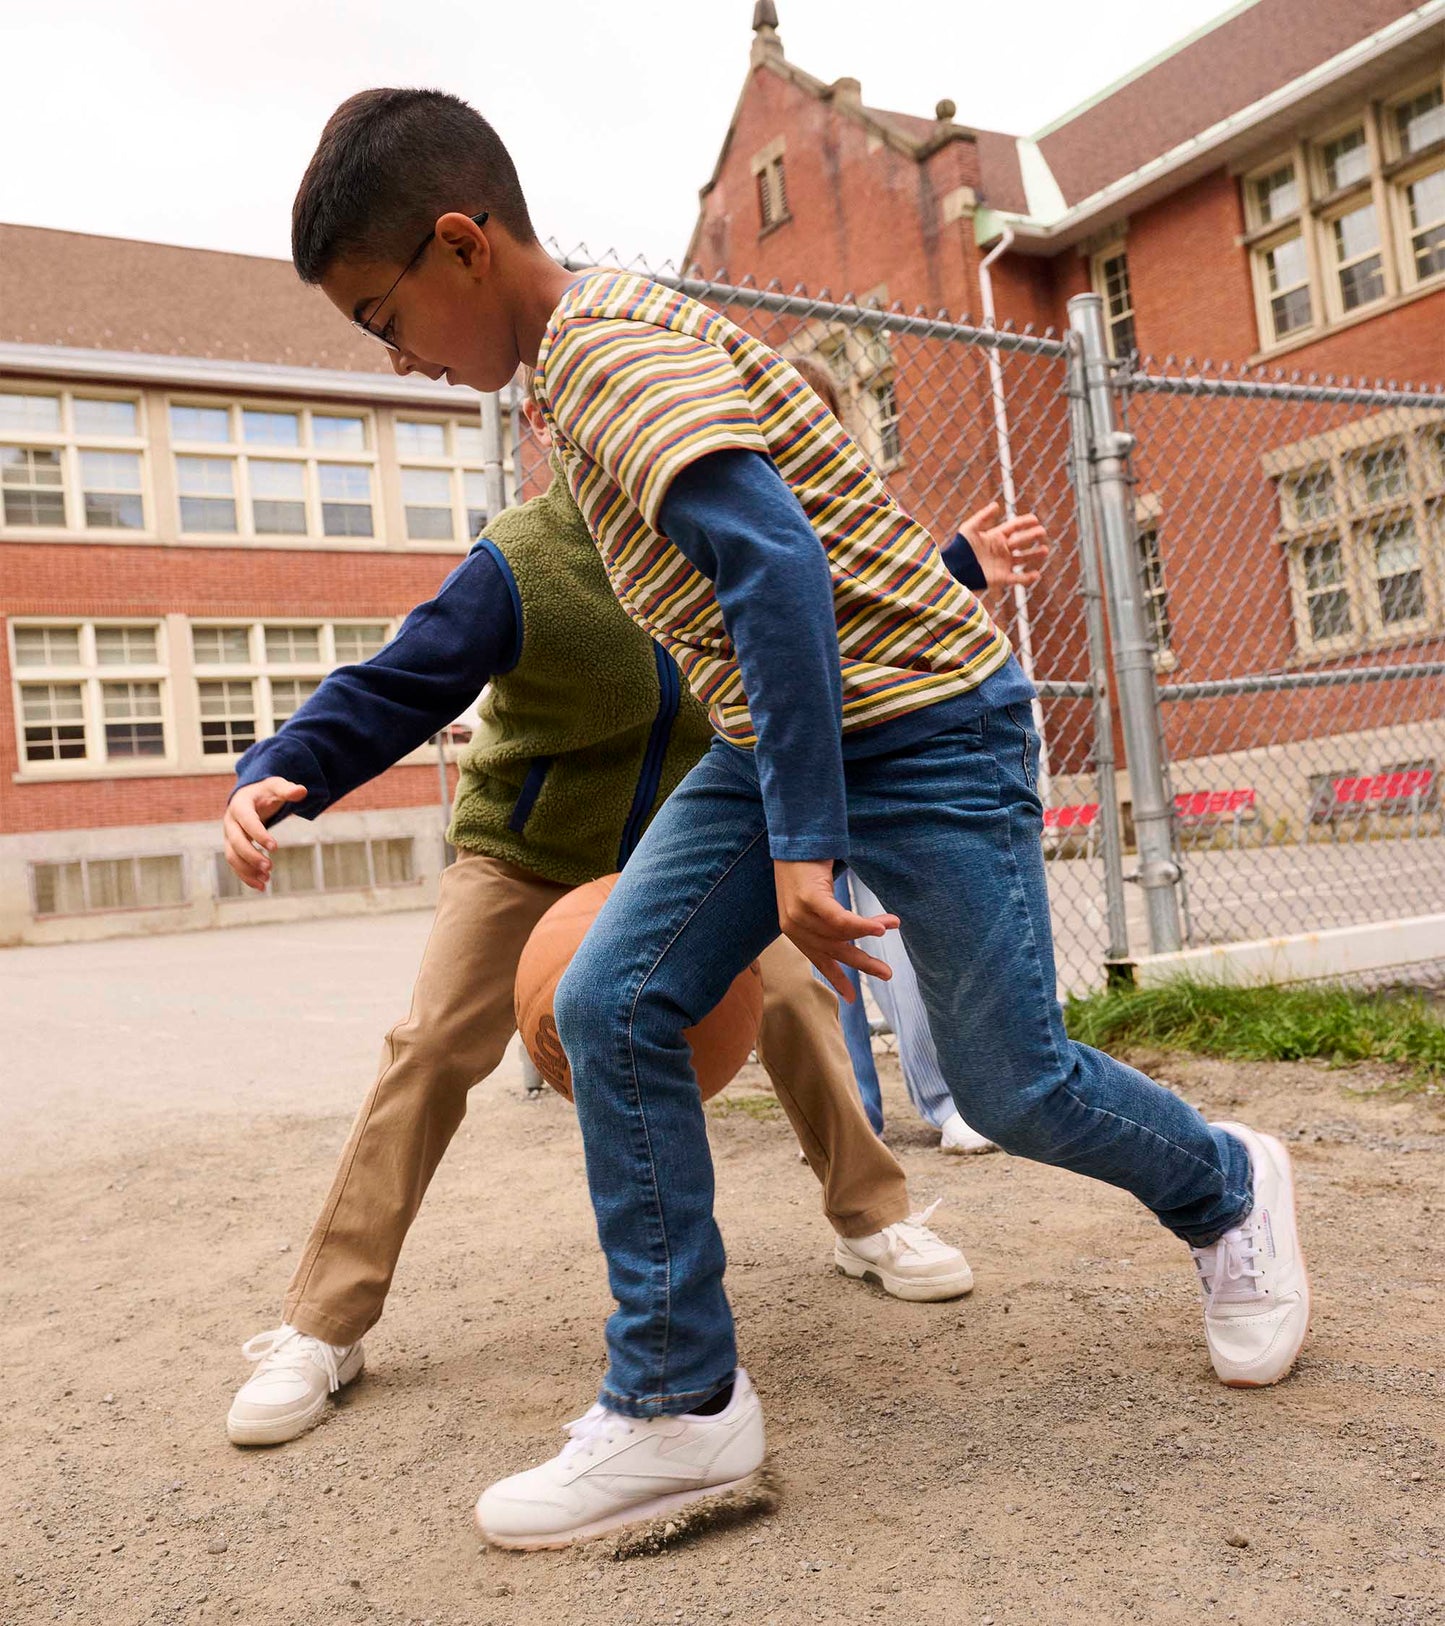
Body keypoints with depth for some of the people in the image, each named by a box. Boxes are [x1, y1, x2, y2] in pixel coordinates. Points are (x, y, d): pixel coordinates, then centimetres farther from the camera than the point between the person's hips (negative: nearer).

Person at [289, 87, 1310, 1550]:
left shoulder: (604, 342, -16)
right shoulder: (599, 350, 14)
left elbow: (776, 566, -28)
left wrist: (802, 841, -28)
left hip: (918, 719, -9)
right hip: (774, 730, 9)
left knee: (1010, 1084, 0)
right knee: (610, 1005, -4)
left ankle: (1229, 1190, 32)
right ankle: (680, 1403, 4)